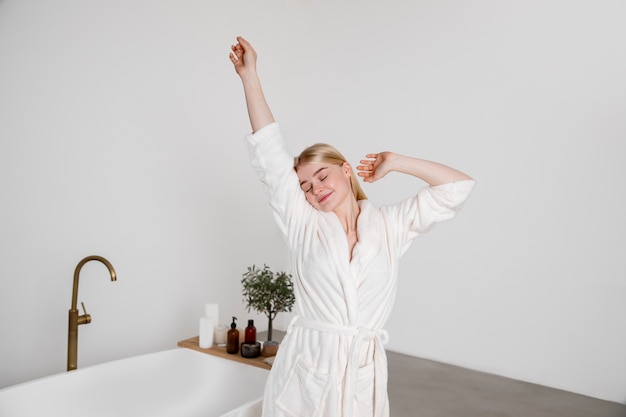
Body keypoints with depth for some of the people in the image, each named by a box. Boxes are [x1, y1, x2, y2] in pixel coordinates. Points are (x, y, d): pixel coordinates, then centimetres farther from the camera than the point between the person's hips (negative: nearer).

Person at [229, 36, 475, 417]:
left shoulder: (391, 225, 4)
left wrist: (395, 163, 4)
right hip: (306, 371, 0)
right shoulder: (303, 223, 2)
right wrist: (250, 75, -4)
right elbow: (270, 155, -3)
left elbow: (458, 186, 3)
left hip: (364, 375, 1)